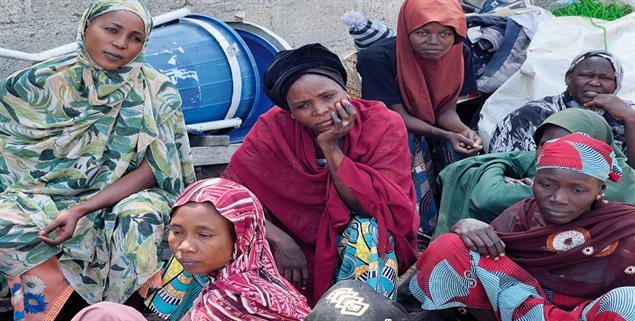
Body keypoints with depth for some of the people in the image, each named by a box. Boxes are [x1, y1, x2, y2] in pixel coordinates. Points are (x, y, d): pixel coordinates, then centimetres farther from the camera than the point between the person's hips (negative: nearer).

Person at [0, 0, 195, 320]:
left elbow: (151, 169, -9)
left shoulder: (156, 94, -3)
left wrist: (80, 210, -21)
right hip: (39, 201, 1)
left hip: (121, 200, -1)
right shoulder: (40, 81, 0)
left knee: (142, 215, -34)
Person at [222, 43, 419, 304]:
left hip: (370, 249, -1)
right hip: (295, 243, 2)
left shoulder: (383, 125, -17)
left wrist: (331, 147, -29)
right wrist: (280, 240, -29)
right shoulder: (275, 128, -14)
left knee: (366, 228, -34)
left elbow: (378, 206, -24)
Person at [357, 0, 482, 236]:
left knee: (462, 148, -16)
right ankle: (425, 228, -17)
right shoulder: (378, 58, -30)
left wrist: (463, 130, -29)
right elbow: (400, 116, -25)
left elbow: (446, 109, -8)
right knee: (408, 148, -31)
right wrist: (445, 136, -36)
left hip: (429, 125, 5)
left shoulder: (453, 55, -13)